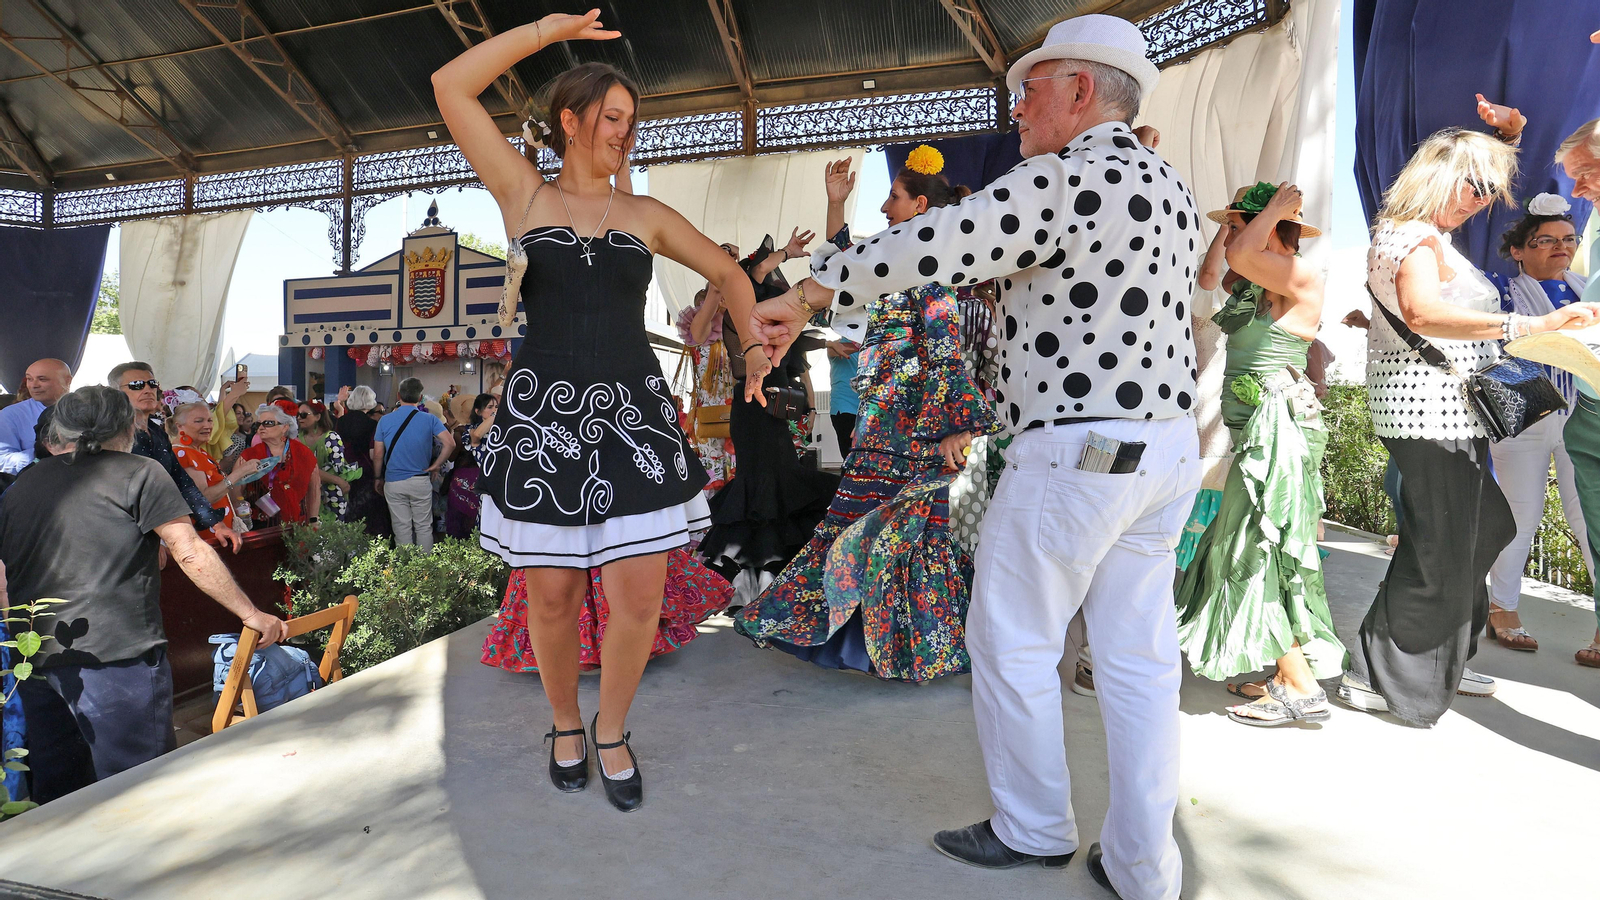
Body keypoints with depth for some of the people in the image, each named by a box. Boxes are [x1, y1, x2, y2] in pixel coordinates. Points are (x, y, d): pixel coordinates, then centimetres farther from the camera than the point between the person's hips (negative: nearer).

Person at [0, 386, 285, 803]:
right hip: (116, 656, -6)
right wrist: (252, 614, -4)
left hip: (35, 660, 7)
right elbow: (192, 556, -9)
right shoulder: (139, 474, -4)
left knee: (55, 796, 17)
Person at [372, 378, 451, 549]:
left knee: (402, 528, 7)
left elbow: (377, 454, 1)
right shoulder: (429, 419, -4)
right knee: (424, 527, 8)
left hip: (393, 482, 1)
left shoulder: (385, 421, -1)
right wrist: (436, 466, -2)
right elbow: (450, 443, -15)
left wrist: (378, 478, 14)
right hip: (421, 481, -1)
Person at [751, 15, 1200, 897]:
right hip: (1168, 446, 9)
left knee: (1012, 640, 8)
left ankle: (1032, 829, 24)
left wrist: (803, 295, -13)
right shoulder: (1168, 188, 15)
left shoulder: (1064, 181, -13)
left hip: (1073, 451, -9)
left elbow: (924, 249, -21)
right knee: (1137, 657, 11)